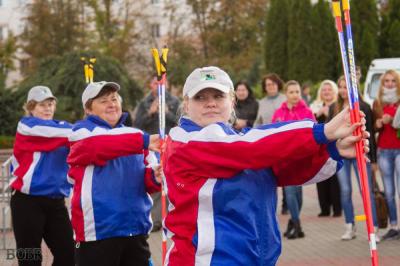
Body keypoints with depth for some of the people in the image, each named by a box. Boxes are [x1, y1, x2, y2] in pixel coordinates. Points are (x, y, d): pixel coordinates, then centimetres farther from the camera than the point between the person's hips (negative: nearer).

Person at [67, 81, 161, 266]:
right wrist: (143, 141, -34)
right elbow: (99, 147, -24)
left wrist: (155, 177, -16)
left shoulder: (133, 134, 16)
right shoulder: (83, 131, 0)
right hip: (98, 230, -5)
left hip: (136, 228, 5)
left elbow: (146, 181, 8)